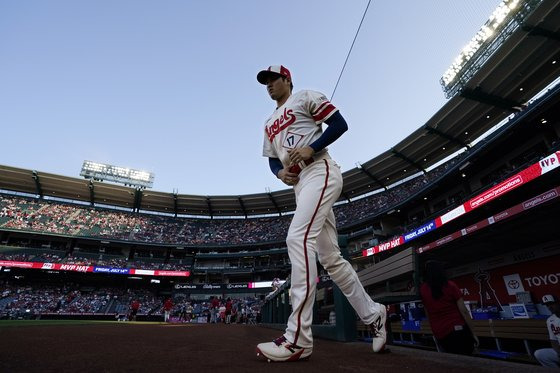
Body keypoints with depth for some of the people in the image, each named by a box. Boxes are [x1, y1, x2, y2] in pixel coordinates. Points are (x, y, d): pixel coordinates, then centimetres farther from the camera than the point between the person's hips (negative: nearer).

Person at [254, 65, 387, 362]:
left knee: (298, 238, -25)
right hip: (300, 185, 8)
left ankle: (298, 339, -20)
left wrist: (311, 148, -14)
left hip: (320, 173, -8)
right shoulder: (269, 123, 29)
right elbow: (272, 158, 26)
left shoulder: (305, 97, 9)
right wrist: (280, 172, 3)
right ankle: (373, 314, 19)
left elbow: (340, 124, 0)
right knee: (330, 257, 4)